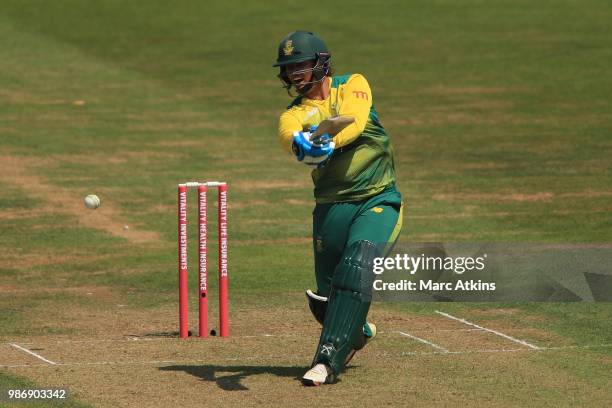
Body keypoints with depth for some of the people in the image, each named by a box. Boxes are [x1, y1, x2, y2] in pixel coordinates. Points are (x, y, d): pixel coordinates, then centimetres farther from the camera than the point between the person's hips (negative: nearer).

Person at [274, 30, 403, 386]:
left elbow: (354, 121, -18)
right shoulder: (295, 113, 6)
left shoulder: (353, 86, 4)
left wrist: (330, 143, -39)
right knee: (324, 300, 3)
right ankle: (358, 331, 37)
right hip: (331, 207, 3)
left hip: (378, 201, -3)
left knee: (354, 272, -26)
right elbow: (288, 131, -20)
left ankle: (329, 360, -27)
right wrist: (299, 143, -45)